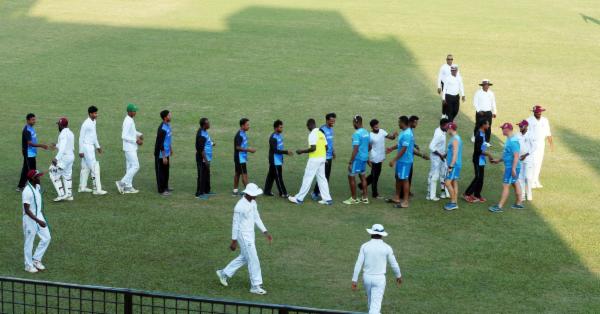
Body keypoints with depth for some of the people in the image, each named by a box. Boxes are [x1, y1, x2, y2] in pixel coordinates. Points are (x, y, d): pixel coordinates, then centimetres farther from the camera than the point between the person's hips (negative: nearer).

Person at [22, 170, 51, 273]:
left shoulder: (38, 187, 1)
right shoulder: (27, 191, -25)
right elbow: (27, 210, -25)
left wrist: (41, 218, 21)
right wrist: (38, 221, -27)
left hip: (39, 216, 8)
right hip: (30, 219, -8)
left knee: (46, 238, 10)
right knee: (29, 242, 6)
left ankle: (36, 260, 24)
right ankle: (29, 265, 20)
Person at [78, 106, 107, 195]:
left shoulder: (94, 122, 9)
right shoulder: (86, 124, -19)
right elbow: (81, 137, -16)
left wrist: (97, 146, 23)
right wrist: (81, 151, -16)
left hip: (91, 147, 10)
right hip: (86, 147, -10)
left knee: (86, 167, 15)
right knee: (95, 167, -11)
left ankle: (82, 187, 23)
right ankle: (96, 189, -11)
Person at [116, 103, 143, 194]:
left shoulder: (131, 120, 9)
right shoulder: (127, 122, -21)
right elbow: (124, 136, -25)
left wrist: (139, 135, 10)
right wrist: (136, 140, -23)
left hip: (132, 148, 10)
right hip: (129, 148, -10)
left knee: (130, 167, 11)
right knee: (135, 166, -8)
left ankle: (128, 187, 14)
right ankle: (122, 183, -4)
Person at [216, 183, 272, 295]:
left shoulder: (253, 203, 3)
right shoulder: (240, 207, -23)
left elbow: (257, 218, 13)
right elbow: (235, 224, -17)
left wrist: (265, 232, 8)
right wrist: (234, 241, -13)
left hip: (250, 235, 9)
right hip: (243, 236, -9)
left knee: (244, 258, 21)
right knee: (253, 260, -3)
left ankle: (224, 273, 34)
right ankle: (255, 286, 8)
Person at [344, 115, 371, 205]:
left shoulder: (357, 134, -20)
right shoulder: (366, 132, 8)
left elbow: (355, 149, -23)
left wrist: (350, 162, -20)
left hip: (357, 158, -8)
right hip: (364, 157, 8)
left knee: (351, 177, 1)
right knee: (362, 176, 15)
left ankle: (354, 198, 5)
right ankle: (365, 198, 17)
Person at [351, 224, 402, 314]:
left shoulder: (364, 246, -7)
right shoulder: (387, 248, -11)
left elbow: (358, 264, -9)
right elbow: (394, 264, -1)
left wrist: (354, 281, -6)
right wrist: (398, 276, 18)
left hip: (367, 277, 3)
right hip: (379, 279, -3)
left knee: (371, 297, 28)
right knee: (375, 304, -3)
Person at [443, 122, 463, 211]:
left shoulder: (455, 140, -17)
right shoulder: (456, 138, 13)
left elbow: (455, 154, -22)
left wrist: (450, 166, -22)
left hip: (454, 165, -10)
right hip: (454, 165, 10)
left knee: (448, 183, -10)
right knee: (454, 183, 11)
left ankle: (453, 203, -7)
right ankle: (454, 202, 15)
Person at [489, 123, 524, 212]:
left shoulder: (513, 141, -22)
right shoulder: (509, 140, 10)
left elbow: (516, 156, -26)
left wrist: (513, 169, -28)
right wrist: (499, 161, 26)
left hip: (511, 167, -11)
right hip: (509, 166, 11)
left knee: (506, 186, -7)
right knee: (515, 183, 18)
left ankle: (500, 206, -5)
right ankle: (519, 203, 28)